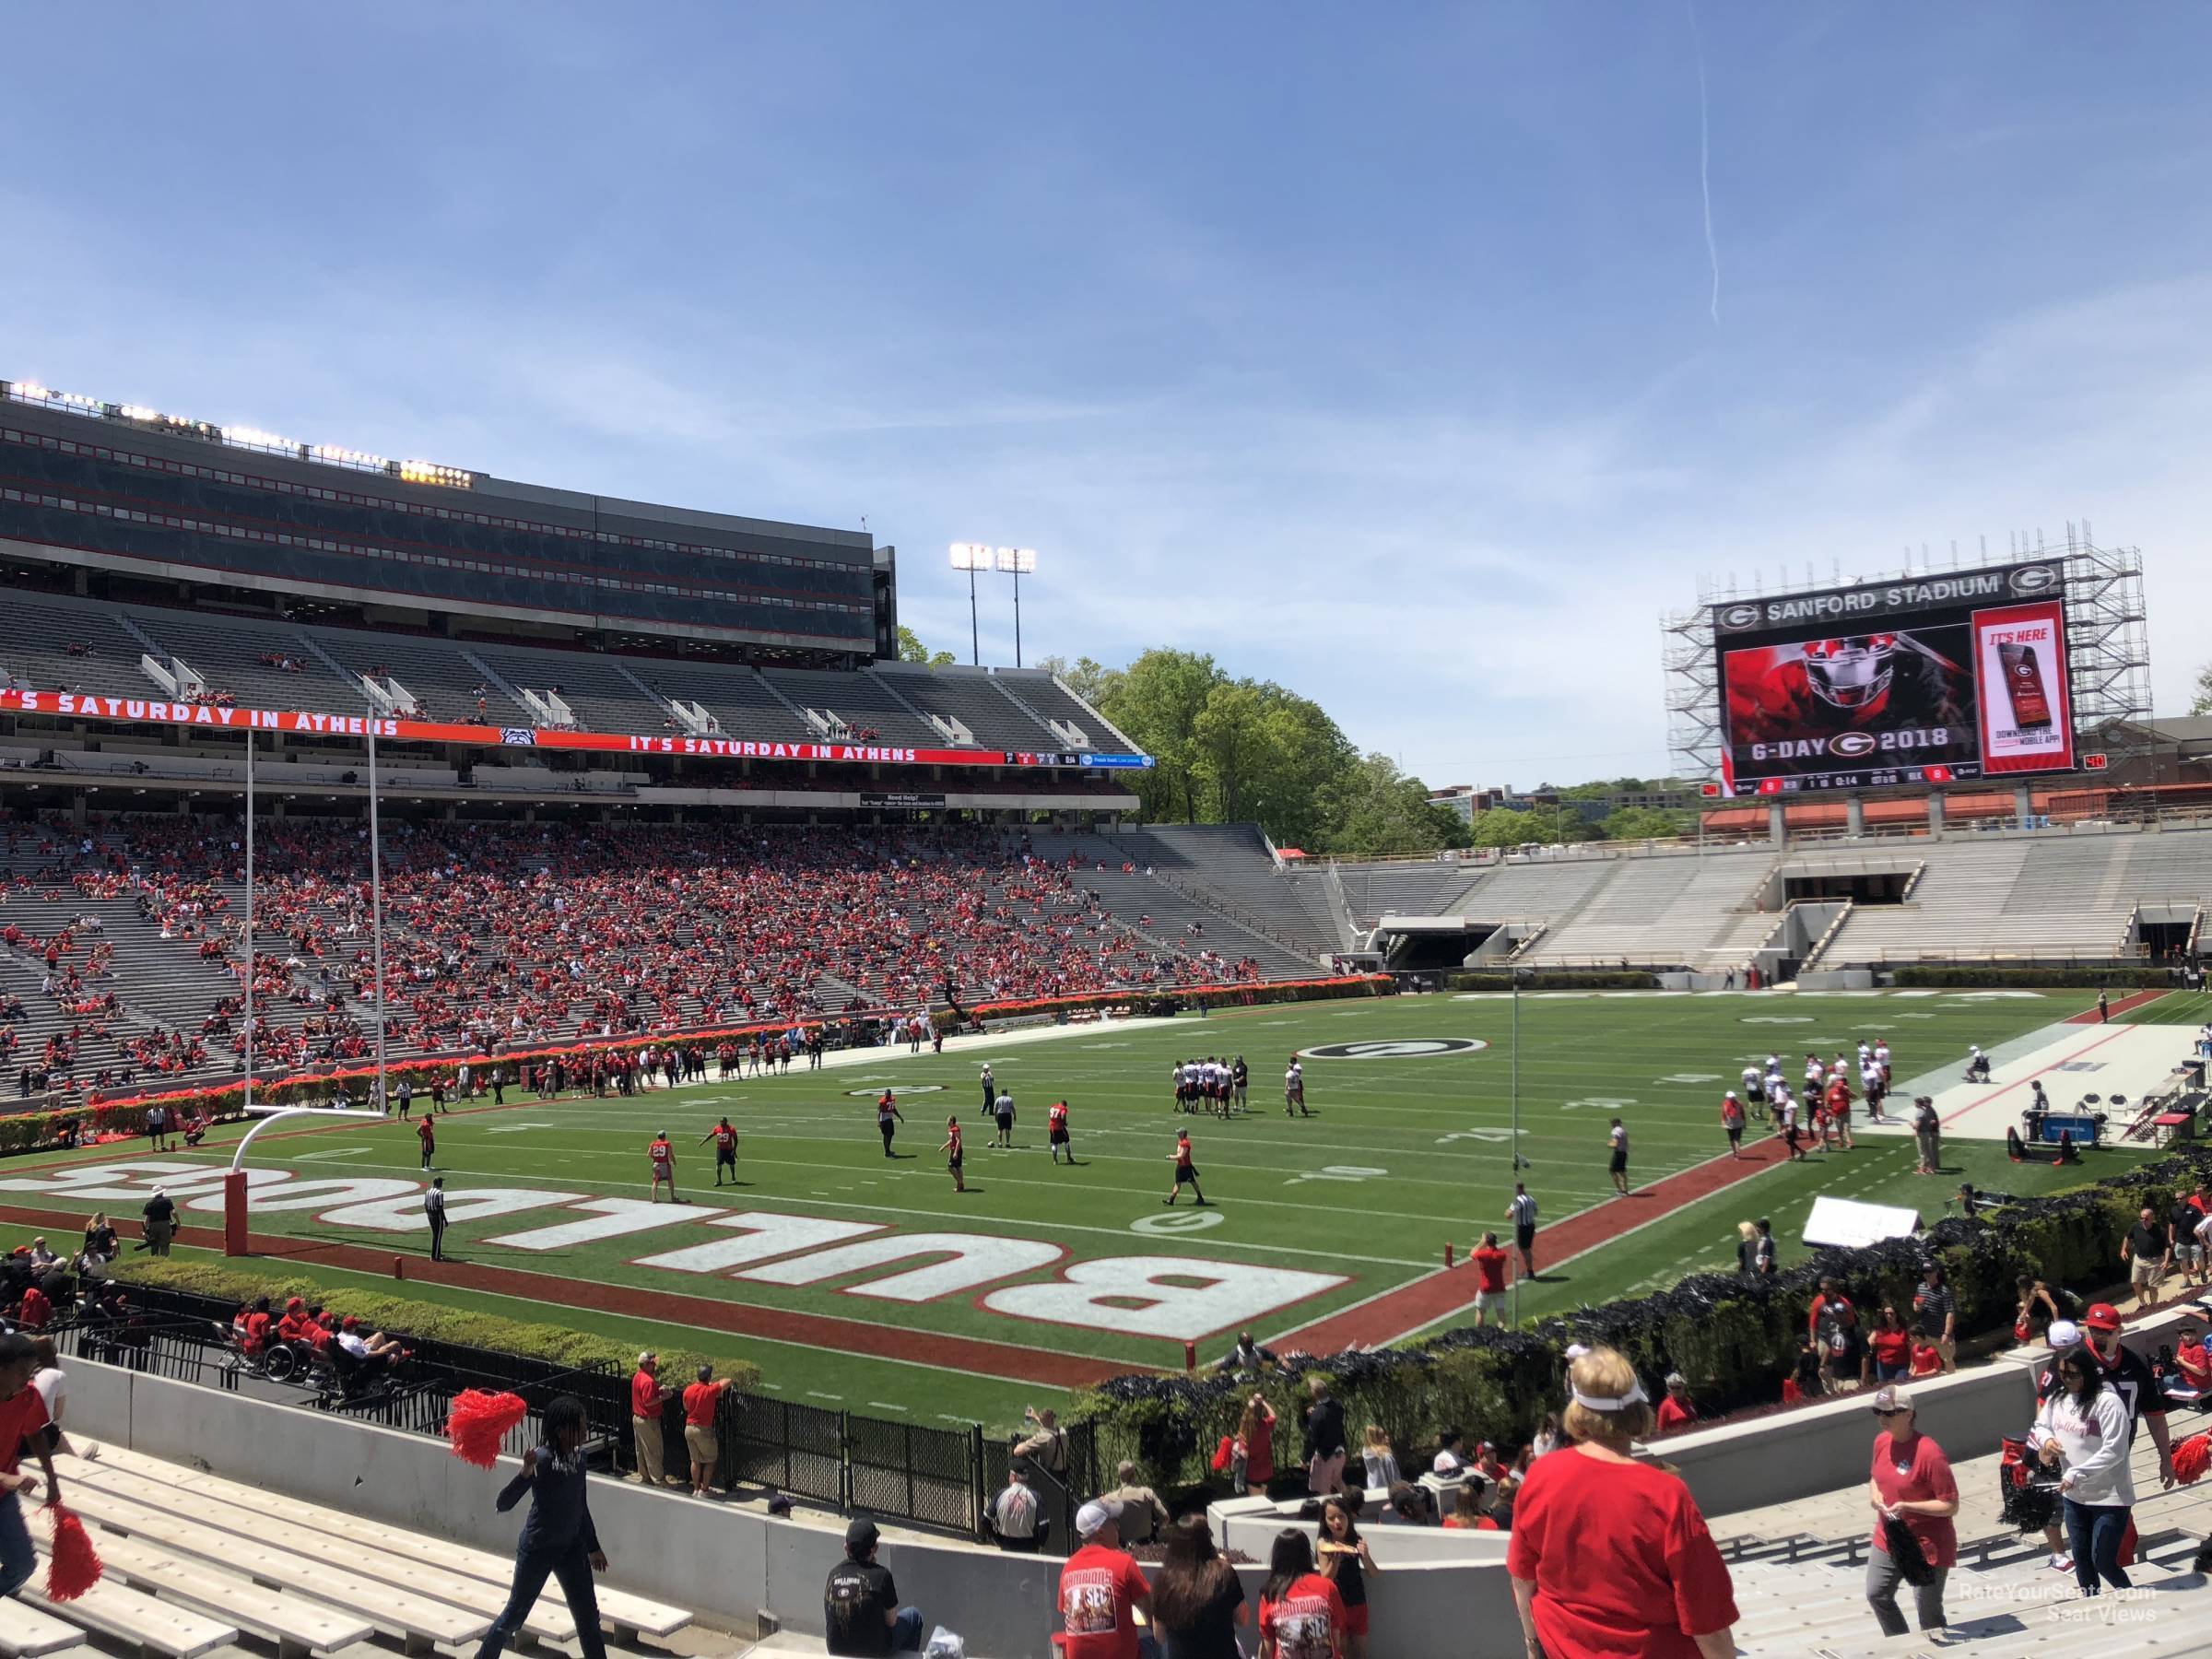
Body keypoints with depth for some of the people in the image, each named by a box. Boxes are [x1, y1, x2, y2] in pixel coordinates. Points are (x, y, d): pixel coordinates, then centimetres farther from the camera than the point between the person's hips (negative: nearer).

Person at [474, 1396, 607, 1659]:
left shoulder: (579, 1455, -1)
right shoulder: (541, 1459, -22)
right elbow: (503, 1504, -30)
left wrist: (593, 1547, 20)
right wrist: (526, 1473, -47)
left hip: (572, 1548, 6)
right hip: (538, 1548, -6)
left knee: (588, 1616, 8)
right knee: (515, 1614, 10)